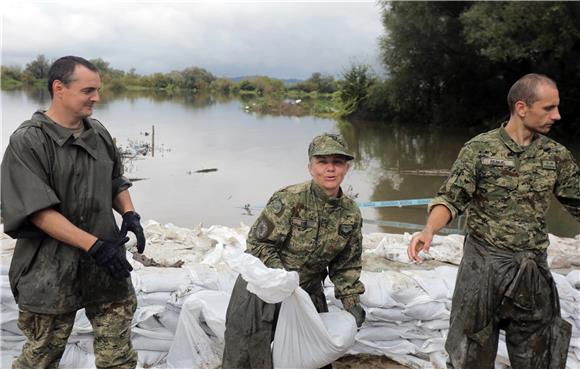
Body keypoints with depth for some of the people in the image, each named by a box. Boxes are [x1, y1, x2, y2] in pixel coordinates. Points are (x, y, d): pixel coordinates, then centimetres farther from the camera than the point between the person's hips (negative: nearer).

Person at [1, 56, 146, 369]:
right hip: (51, 270, -5)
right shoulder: (27, 141, -11)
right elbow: (39, 211, -17)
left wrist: (129, 213, -2)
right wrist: (93, 245, -23)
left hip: (107, 264, 5)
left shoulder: (98, 133, 7)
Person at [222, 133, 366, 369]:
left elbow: (347, 264, 4)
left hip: (309, 291, 5)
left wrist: (352, 301, -7)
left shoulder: (351, 214, -6)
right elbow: (259, 243, -20)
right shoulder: (289, 199, -23)